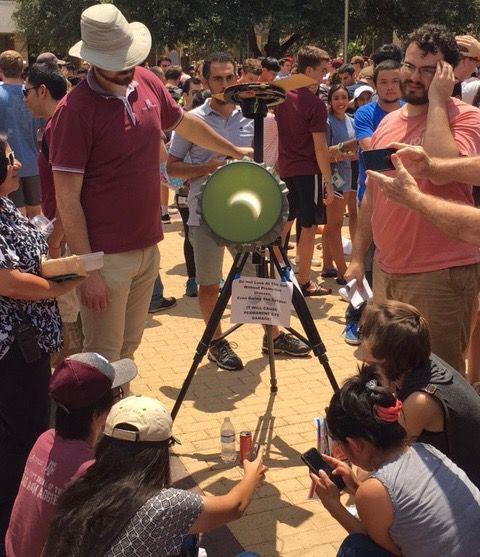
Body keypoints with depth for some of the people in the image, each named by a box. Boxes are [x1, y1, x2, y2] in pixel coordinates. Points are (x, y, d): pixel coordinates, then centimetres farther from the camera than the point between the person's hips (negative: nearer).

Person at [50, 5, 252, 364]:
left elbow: (186, 124, 23)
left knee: (129, 348, 19)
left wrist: (235, 151, 33)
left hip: (148, 246, 7)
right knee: (103, 360, 0)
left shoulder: (147, 83, 3)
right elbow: (67, 199, -17)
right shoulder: (75, 110, -17)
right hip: (106, 255, -7)